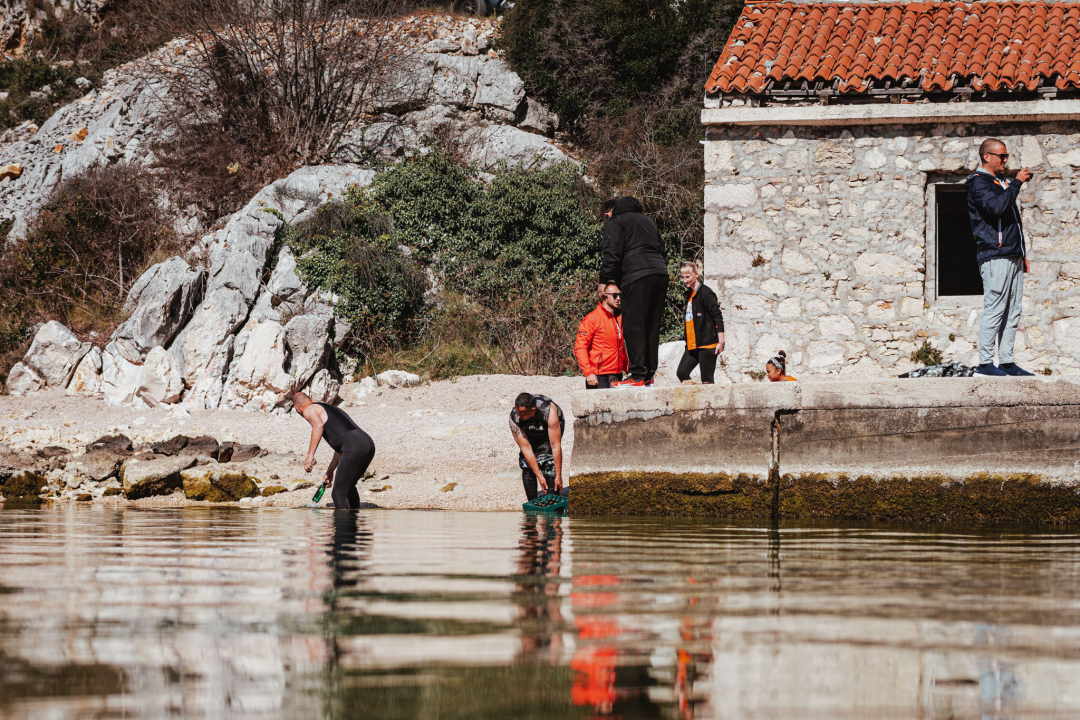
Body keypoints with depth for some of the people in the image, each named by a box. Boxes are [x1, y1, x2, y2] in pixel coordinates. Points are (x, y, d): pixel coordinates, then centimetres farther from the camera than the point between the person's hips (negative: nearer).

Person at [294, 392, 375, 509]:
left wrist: (310, 454, -18)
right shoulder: (332, 409, 37)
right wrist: (330, 471, 48)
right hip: (368, 443, 9)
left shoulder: (309, 410, 10)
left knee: (339, 494, -4)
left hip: (354, 447, -9)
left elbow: (319, 426, -16)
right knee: (348, 487, 28)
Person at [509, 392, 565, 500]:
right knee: (526, 465, -15)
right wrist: (539, 476, -29)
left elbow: (555, 446, -37)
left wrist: (558, 476, -35)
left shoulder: (549, 411, -41)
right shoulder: (514, 418, -34)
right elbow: (526, 449, -30)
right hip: (530, 433, 2)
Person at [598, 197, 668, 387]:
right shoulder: (647, 220, 30)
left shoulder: (614, 222, 6)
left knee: (634, 327, -7)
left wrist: (604, 279, -1)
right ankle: (649, 375, 7)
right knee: (652, 327, 9)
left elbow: (612, 254, -6)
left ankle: (638, 377, -13)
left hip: (637, 276, -7)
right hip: (660, 273, 7)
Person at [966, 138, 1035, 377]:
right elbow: (995, 207, -25)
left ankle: (1007, 362, 9)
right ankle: (985, 364, -11)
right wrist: (1017, 183, -18)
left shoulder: (1002, 183, 23)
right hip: (995, 257, -9)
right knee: (994, 310, -11)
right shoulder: (979, 183, -5)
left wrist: (1022, 253, 24)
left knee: (1012, 312, 7)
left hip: (1012, 257, 9)